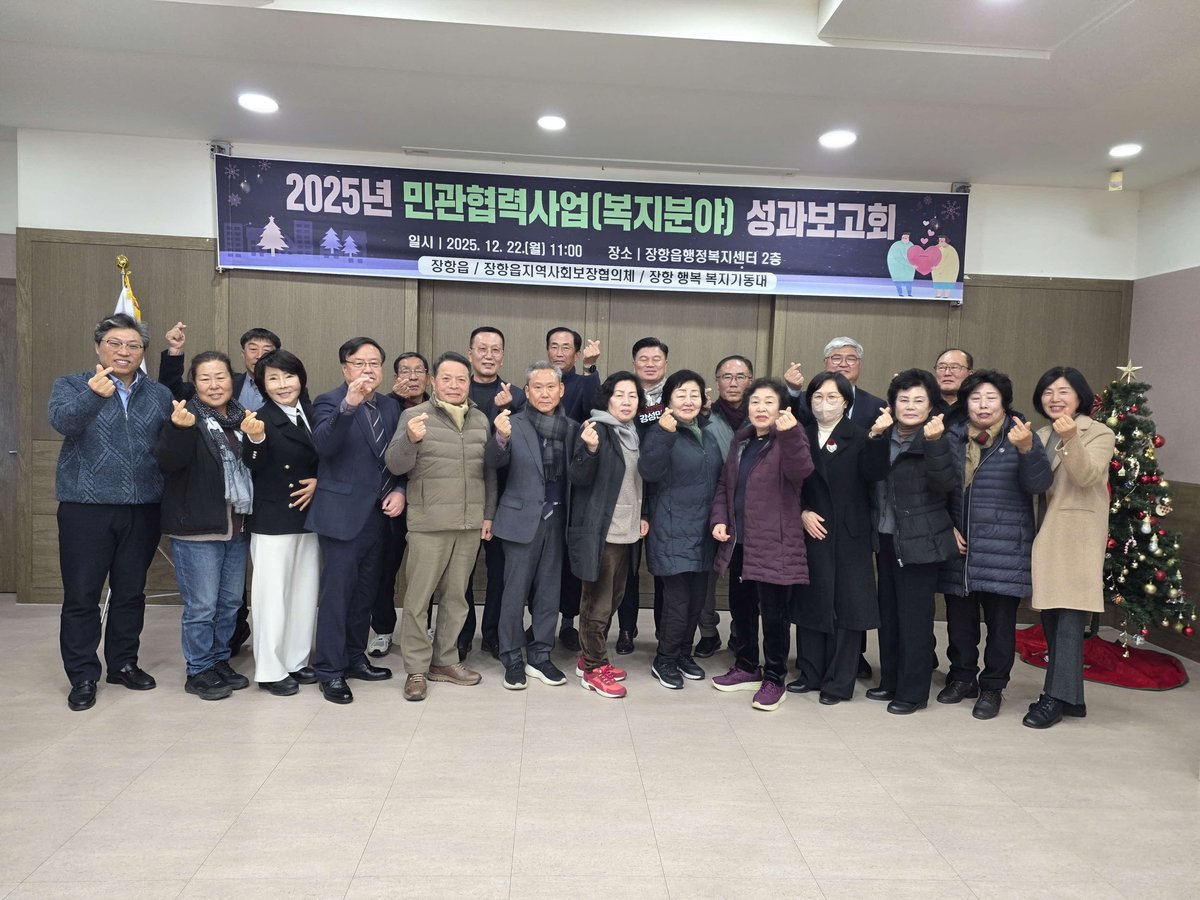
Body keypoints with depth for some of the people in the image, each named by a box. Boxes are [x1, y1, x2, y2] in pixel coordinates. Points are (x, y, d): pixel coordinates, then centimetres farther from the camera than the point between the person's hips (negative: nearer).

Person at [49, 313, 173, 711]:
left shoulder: (160, 395, 9)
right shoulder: (71, 385, 1)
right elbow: (62, 420, -20)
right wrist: (93, 394, -37)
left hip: (142, 509, 3)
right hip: (86, 508, -2)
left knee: (131, 592, 13)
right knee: (81, 595, 4)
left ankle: (123, 663, 28)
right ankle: (82, 677, 15)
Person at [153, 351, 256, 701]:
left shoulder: (242, 417, 10)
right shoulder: (186, 415, -7)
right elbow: (167, 461, -19)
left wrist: (256, 439, -10)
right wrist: (181, 428, -37)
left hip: (237, 527, 6)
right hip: (197, 528, -6)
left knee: (230, 602, 15)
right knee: (202, 606, 0)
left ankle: (220, 660, 30)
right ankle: (199, 671, 15)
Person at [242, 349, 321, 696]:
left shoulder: (312, 414, 6)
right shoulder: (261, 419, -11)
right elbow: (252, 468, -22)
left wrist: (319, 481, -4)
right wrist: (256, 440, -40)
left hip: (309, 516, 6)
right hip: (273, 520, -6)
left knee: (306, 591, 12)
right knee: (273, 594, 1)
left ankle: (297, 661, 25)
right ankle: (270, 670, 13)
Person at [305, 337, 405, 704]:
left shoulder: (390, 406, 10)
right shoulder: (330, 402, -8)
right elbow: (324, 445, -27)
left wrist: (399, 490, -2)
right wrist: (349, 403, -39)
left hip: (378, 513, 6)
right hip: (343, 513, -6)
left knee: (366, 590, 15)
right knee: (337, 591, -1)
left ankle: (355, 657, 29)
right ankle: (330, 670, 9)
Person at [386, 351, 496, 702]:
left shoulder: (480, 420, 10)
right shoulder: (414, 416, -2)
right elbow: (395, 465, -10)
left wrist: (488, 515, 10)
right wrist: (410, 439, -29)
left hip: (470, 524, 4)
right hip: (429, 523, -4)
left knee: (456, 596, 12)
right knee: (418, 597, 1)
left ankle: (444, 660, 25)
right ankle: (416, 670, 12)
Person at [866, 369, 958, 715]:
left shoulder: (936, 439, -7)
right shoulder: (884, 436, 7)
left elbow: (947, 485, -19)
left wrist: (934, 443, -29)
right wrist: (874, 437, -15)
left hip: (920, 540, -6)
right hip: (887, 536, 6)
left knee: (914, 616, 1)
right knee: (888, 611, 14)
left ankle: (913, 691, 13)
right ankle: (890, 681, 28)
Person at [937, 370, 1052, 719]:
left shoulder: (1019, 437, -3)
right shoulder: (953, 437, 6)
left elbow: (1039, 484, -16)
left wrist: (1027, 449, -33)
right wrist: (946, 527, 1)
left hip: (1004, 551, -3)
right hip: (958, 547, 3)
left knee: (1000, 621, 4)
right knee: (959, 616, 12)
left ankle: (992, 687, 19)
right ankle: (962, 677, 29)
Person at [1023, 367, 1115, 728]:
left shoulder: (1099, 433, -1)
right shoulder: (1042, 435, 17)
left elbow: (1087, 476, -18)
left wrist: (1070, 438, -30)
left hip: (1078, 535, -6)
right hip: (1047, 534, 7)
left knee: (1069, 616, -8)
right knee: (1051, 615, 10)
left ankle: (1057, 697, -3)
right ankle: (1067, 695, 20)